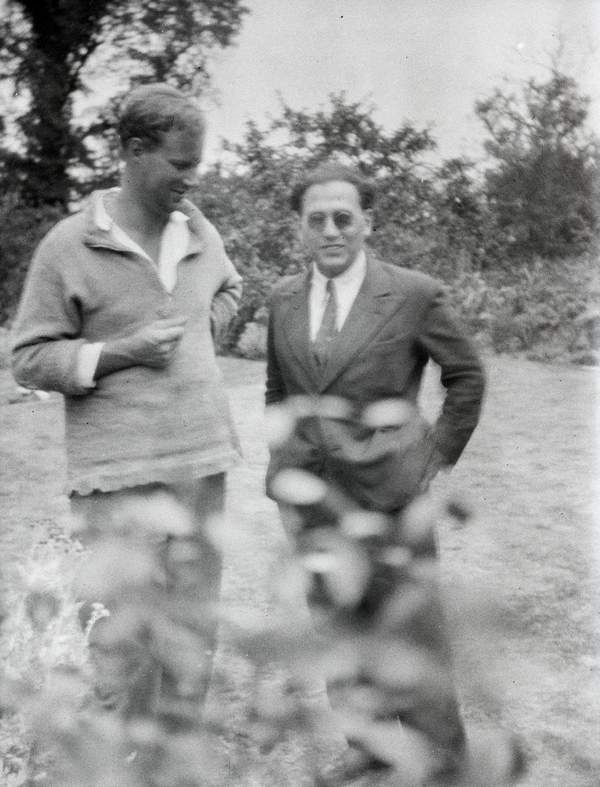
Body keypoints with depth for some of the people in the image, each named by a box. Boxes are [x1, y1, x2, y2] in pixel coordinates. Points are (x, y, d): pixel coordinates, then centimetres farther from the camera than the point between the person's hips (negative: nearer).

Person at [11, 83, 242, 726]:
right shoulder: (69, 246, -7)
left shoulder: (200, 233, 9)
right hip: (121, 474, -5)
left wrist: (206, 325, 11)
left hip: (203, 457, 6)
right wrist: (124, 350, -15)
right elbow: (30, 360, -5)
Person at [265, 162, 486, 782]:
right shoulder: (283, 298, 5)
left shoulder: (414, 294, -7)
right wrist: (282, 481, 10)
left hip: (393, 498, -4)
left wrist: (438, 458, 1)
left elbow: (466, 377, 4)